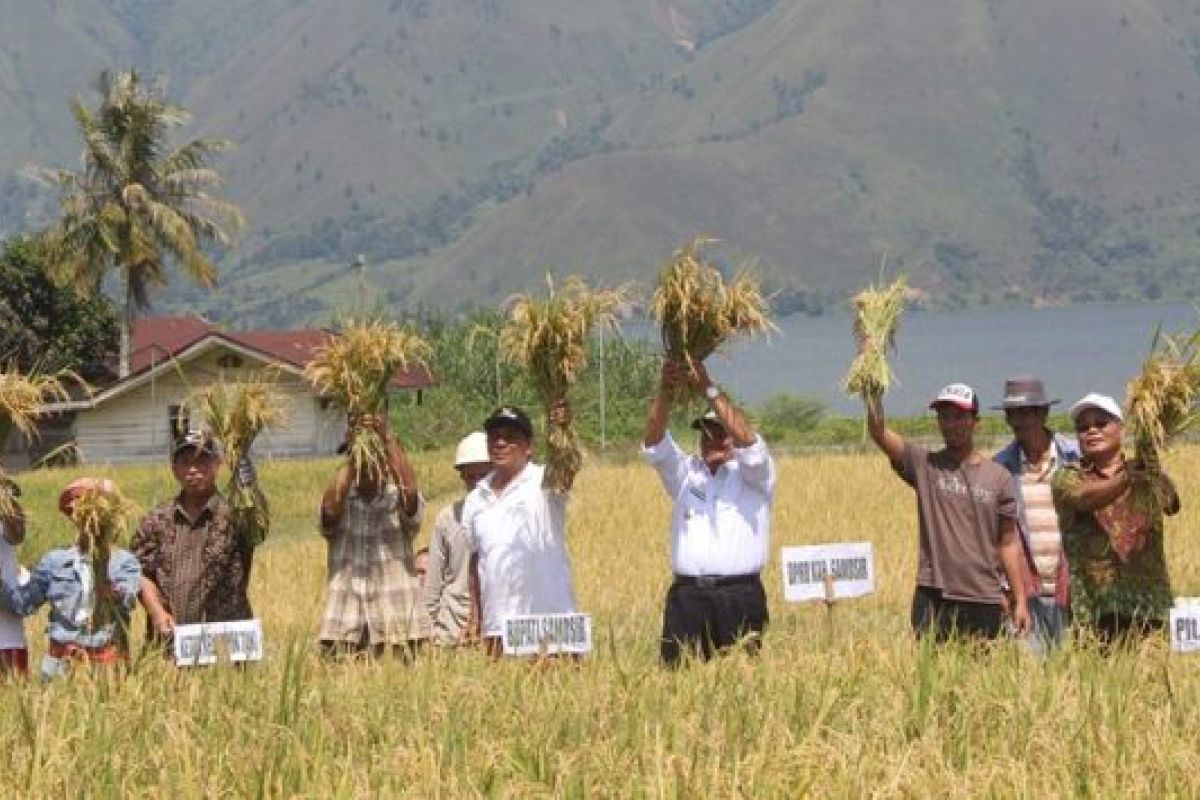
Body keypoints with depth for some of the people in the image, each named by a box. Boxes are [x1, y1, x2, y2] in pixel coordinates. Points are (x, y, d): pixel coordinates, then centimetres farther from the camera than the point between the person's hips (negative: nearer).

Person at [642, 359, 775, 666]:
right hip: (686, 597, 2)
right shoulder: (685, 472, 17)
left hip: (740, 597, -2)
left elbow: (747, 441, -11)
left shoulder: (752, 475, 9)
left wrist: (708, 388, -16)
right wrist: (665, 392, -16)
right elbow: (654, 445, 1)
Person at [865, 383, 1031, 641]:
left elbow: (1008, 543, 9)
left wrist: (1020, 600, 5)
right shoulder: (924, 465, 4)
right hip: (933, 599, -1)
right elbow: (878, 432, -8)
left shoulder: (999, 477, 8)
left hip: (984, 600, 1)